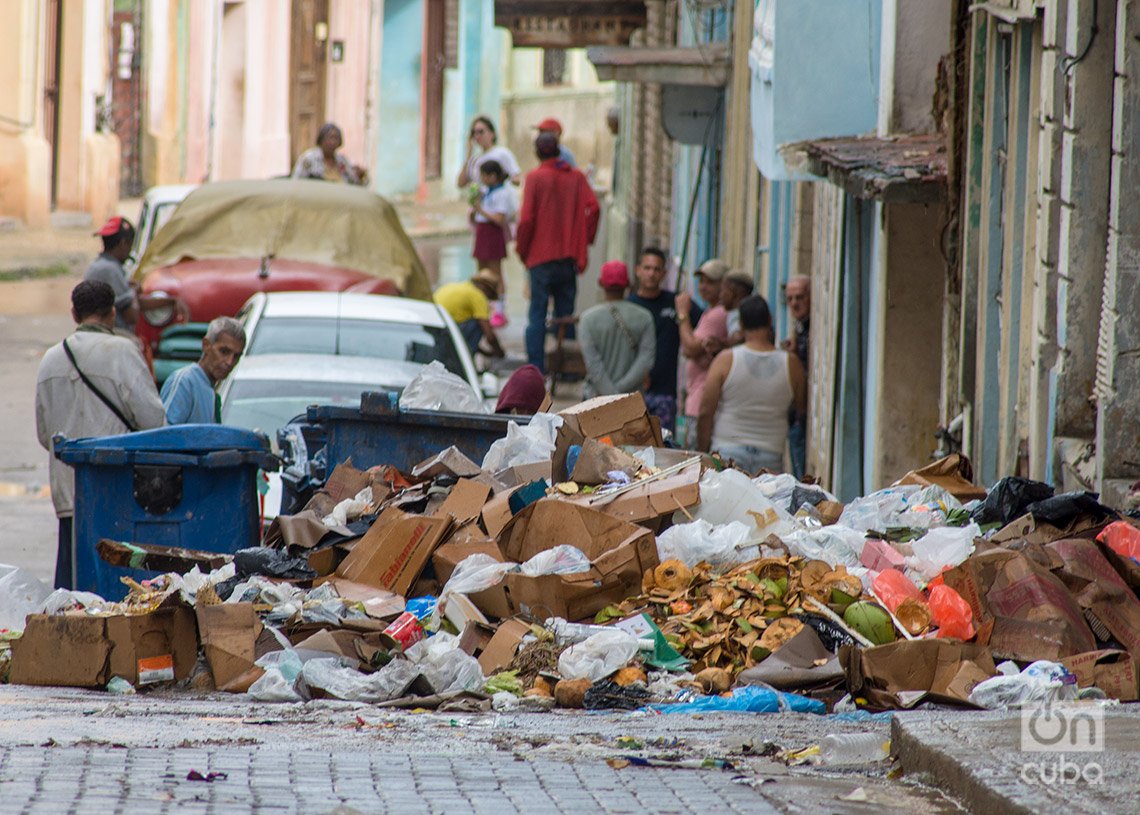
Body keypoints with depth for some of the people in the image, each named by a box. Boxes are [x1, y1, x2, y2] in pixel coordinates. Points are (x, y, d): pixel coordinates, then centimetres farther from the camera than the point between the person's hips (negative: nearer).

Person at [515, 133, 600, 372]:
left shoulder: (535, 177, -5)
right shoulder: (576, 177, 5)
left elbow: (526, 218, -10)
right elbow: (593, 208, -7)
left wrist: (522, 249, 2)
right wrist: (583, 240, 4)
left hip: (541, 256, -3)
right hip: (569, 258, 3)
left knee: (537, 315, 1)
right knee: (565, 314, 10)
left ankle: (536, 368, -5)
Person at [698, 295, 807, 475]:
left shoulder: (726, 359, -4)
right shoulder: (790, 363, -1)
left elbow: (706, 412, -3)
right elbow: (801, 406, 15)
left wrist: (702, 453, 8)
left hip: (728, 452, -1)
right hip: (771, 455, 1)